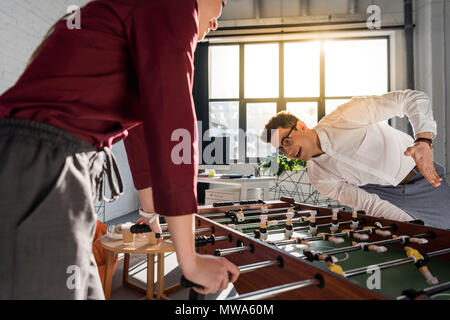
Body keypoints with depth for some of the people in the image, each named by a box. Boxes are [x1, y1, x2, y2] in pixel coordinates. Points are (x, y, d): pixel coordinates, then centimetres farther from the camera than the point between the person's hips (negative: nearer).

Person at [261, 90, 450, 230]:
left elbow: (414, 99, -24)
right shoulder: (318, 179, -13)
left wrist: (423, 141, -40)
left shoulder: (345, 116, -26)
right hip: (387, 193, 3)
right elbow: (369, 205, -13)